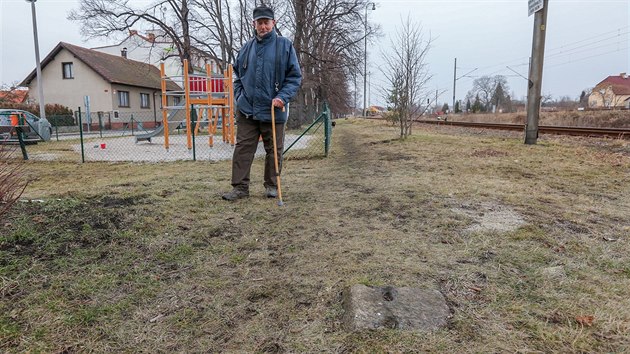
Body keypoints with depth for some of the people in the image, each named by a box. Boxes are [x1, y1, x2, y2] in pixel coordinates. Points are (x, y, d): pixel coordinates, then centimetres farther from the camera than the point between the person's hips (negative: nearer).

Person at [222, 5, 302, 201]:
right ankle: (240, 187, 9)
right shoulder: (246, 48, 11)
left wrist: (283, 97, -14)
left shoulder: (284, 45, 0)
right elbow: (238, 76, 21)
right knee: (243, 148, 2)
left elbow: (295, 76, -2)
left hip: (273, 111, -3)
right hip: (246, 110, 3)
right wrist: (239, 97, 7)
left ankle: (272, 185, 21)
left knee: (274, 150, 7)